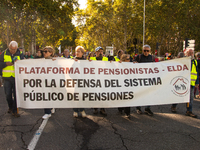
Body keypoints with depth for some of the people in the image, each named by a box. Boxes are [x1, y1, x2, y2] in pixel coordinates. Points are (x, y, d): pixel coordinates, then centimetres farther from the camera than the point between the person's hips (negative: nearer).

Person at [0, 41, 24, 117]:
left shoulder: (20, 54, 2)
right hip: (7, 77, 1)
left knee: (16, 95, 0)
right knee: (8, 94, 7)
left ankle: (14, 111, 11)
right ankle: (10, 107, 33)